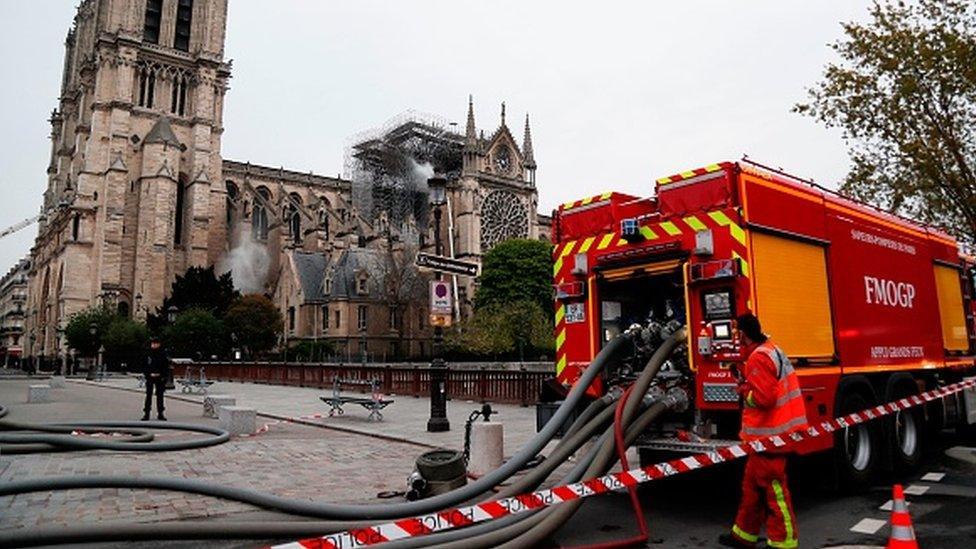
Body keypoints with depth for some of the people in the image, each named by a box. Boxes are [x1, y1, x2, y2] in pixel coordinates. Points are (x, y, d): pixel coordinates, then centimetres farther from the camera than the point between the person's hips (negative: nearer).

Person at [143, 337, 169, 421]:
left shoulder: (163, 354, 2)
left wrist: (160, 374, -8)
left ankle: (160, 414, 12)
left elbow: (166, 366, 3)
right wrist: (150, 374, -10)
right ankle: (146, 414, 3)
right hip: (150, 377, 0)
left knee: (160, 395, 6)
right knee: (148, 395, -1)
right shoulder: (148, 354, 2)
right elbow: (145, 366, 3)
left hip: (160, 377, 0)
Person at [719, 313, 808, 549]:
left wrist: (744, 391, -10)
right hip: (769, 432, 11)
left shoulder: (758, 358, -20)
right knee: (752, 485, 18)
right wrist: (748, 383, 10)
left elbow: (764, 397, -26)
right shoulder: (771, 349, 12)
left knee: (774, 488, 0)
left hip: (768, 434, -11)